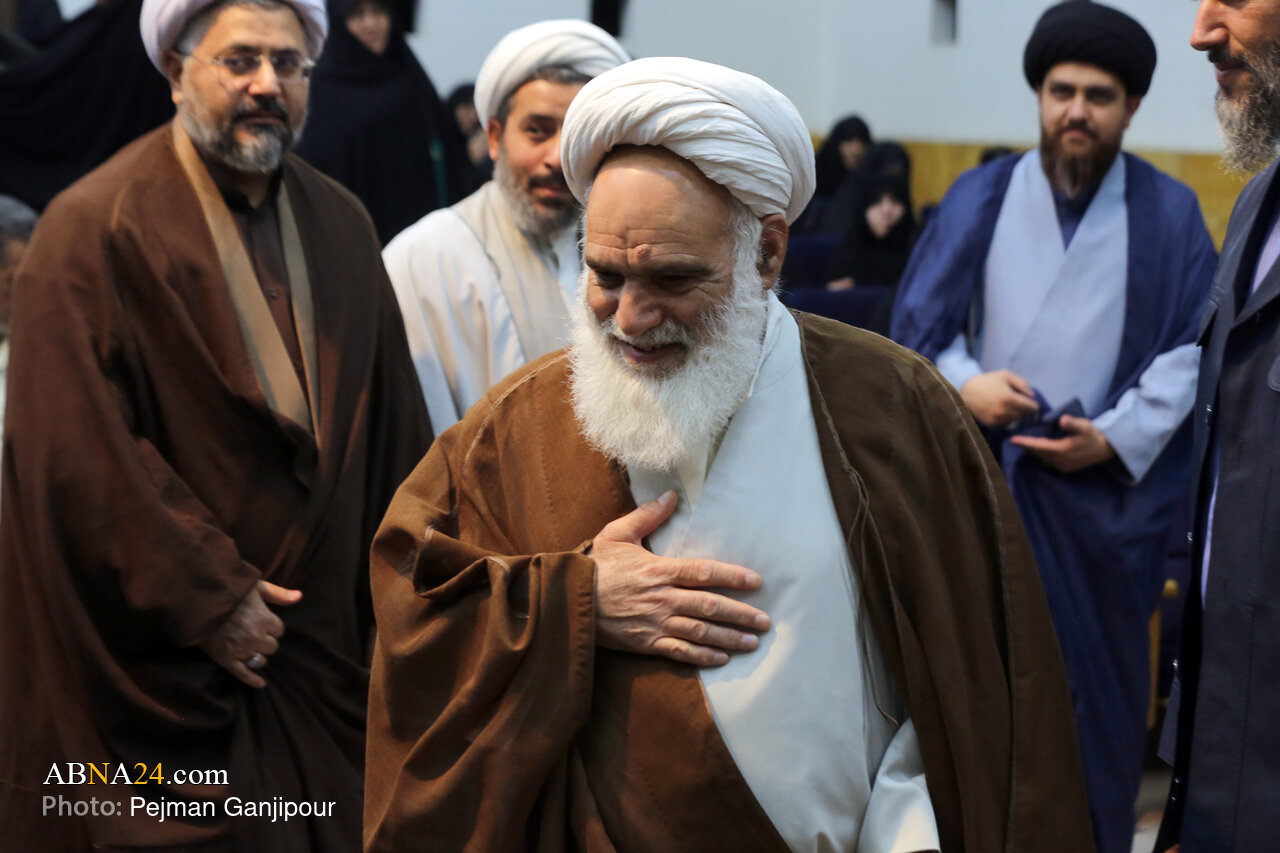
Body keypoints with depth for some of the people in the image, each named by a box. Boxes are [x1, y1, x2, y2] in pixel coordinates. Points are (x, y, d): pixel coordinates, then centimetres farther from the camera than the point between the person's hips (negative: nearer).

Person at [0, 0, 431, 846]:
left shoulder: (343, 226, 11)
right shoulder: (95, 229, -8)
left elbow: (396, 429, 14)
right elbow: (76, 452, -15)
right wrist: (206, 600, -15)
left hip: (327, 651, 5)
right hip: (171, 670, -5)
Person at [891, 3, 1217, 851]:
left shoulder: (1169, 213, 1)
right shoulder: (979, 199, 5)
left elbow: (1191, 349, 0)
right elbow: (917, 327, 7)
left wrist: (1115, 438, -11)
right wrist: (963, 384, -13)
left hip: (1108, 491, -1)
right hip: (982, 479, 1)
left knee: (1098, 686, 7)